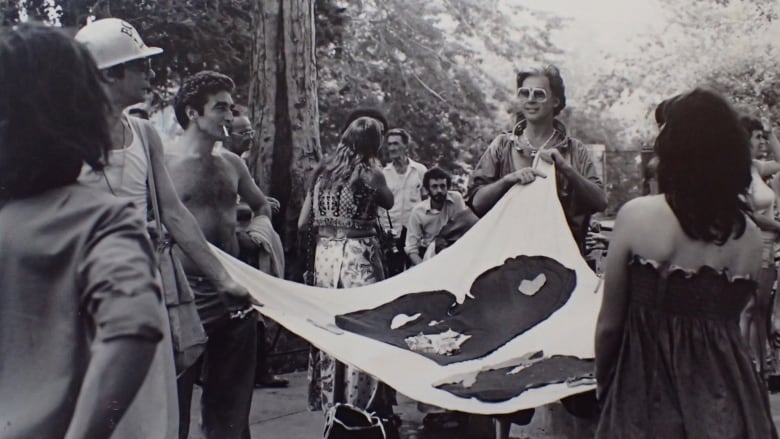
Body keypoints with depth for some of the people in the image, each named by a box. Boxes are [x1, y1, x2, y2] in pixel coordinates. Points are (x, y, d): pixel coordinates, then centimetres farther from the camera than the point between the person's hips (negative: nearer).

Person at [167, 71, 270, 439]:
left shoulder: (232, 163, 10)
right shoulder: (162, 162, -9)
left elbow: (261, 206, 26)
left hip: (233, 294, 6)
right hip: (185, 295, -6)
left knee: (231, 406, 16)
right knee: (174, 399, 2)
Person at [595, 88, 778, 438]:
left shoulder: (635, 216, -12)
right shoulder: (750, 235, -2)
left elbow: (609, 324, -6)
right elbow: (730, 316, 9)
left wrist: (603, 383, 8)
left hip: (648, 392, -3)